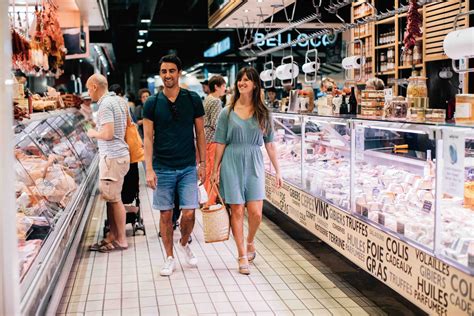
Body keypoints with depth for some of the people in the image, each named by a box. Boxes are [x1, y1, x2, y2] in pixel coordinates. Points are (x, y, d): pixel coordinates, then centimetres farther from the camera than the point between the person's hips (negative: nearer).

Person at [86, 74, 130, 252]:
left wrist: (93, 133, -3)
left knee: (114, 199, -3)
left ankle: (121, 240, 4)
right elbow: (127, 125, 22)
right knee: (111, 197, 13)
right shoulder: (119, 100, 14)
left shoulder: (105, 104, -15)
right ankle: (113, 236, 20)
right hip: (120, 153, 10)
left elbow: (108, 134, -22)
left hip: (112, 156, -10)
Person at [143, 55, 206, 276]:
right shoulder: (152, 103, 0)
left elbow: (200, 133, 7)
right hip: (162, 168, 0)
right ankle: (170, 257, 20)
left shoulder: (193, 100, 2)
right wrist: (149, 169, -9)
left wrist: (203, 163, 2)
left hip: (188, 167, 0)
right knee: (166, 214, 5)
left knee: (189, 212, -1)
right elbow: (148, 138, -1)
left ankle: (184, 244, 29)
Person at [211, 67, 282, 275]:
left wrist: (277, 170, 6)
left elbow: (269, 144, 8)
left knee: (256, 213, -4)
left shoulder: (263, 113, 5)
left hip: (254, 164, 1)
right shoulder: (227, 113, 2)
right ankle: (242, 255, 15)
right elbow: (220, 144, 4)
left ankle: (250, 242, 27)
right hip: (232, 164, -1)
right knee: (237, 211, 2)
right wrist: (215, 170, 2)